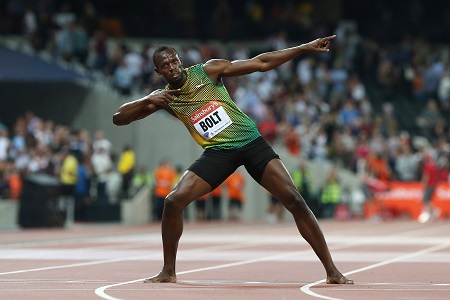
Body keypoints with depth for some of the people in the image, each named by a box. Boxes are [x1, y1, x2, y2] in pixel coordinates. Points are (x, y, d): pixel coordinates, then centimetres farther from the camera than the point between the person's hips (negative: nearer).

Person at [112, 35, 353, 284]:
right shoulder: (164, 98, 3)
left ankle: (332, 271, -5)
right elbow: (118, 118, 1)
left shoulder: (208, 71, -3)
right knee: (173, 201, -15)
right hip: (217, 152, 2)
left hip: (251, 141, -2)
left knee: (295, 201, -12)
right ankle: (168, 272, 4)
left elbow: (261, 63, -4)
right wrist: (147, 101, -17)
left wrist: (305, 48, -9)